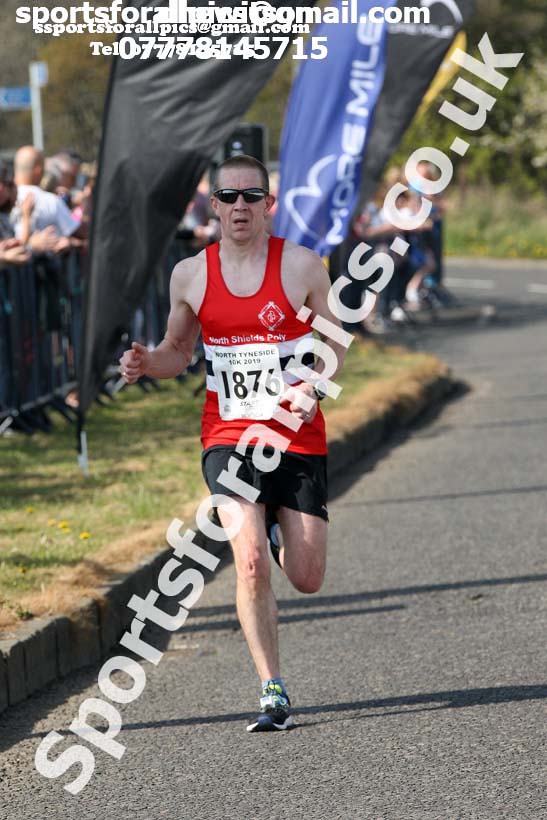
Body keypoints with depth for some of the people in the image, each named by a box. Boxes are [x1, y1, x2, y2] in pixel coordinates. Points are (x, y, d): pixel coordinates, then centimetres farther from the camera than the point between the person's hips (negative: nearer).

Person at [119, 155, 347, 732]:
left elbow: (334, 343, 6)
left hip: (297, 435, 0)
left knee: (306, 579, 2)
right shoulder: (189, 275, 3)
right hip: (227, 436, 0)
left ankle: (278, 529, 39)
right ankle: (273, 694, -10)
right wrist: (146, 363, -6)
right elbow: (178, 351, 17)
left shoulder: (301, 265, -3)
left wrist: (313, 389, -14)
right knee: (250, 561, -19)